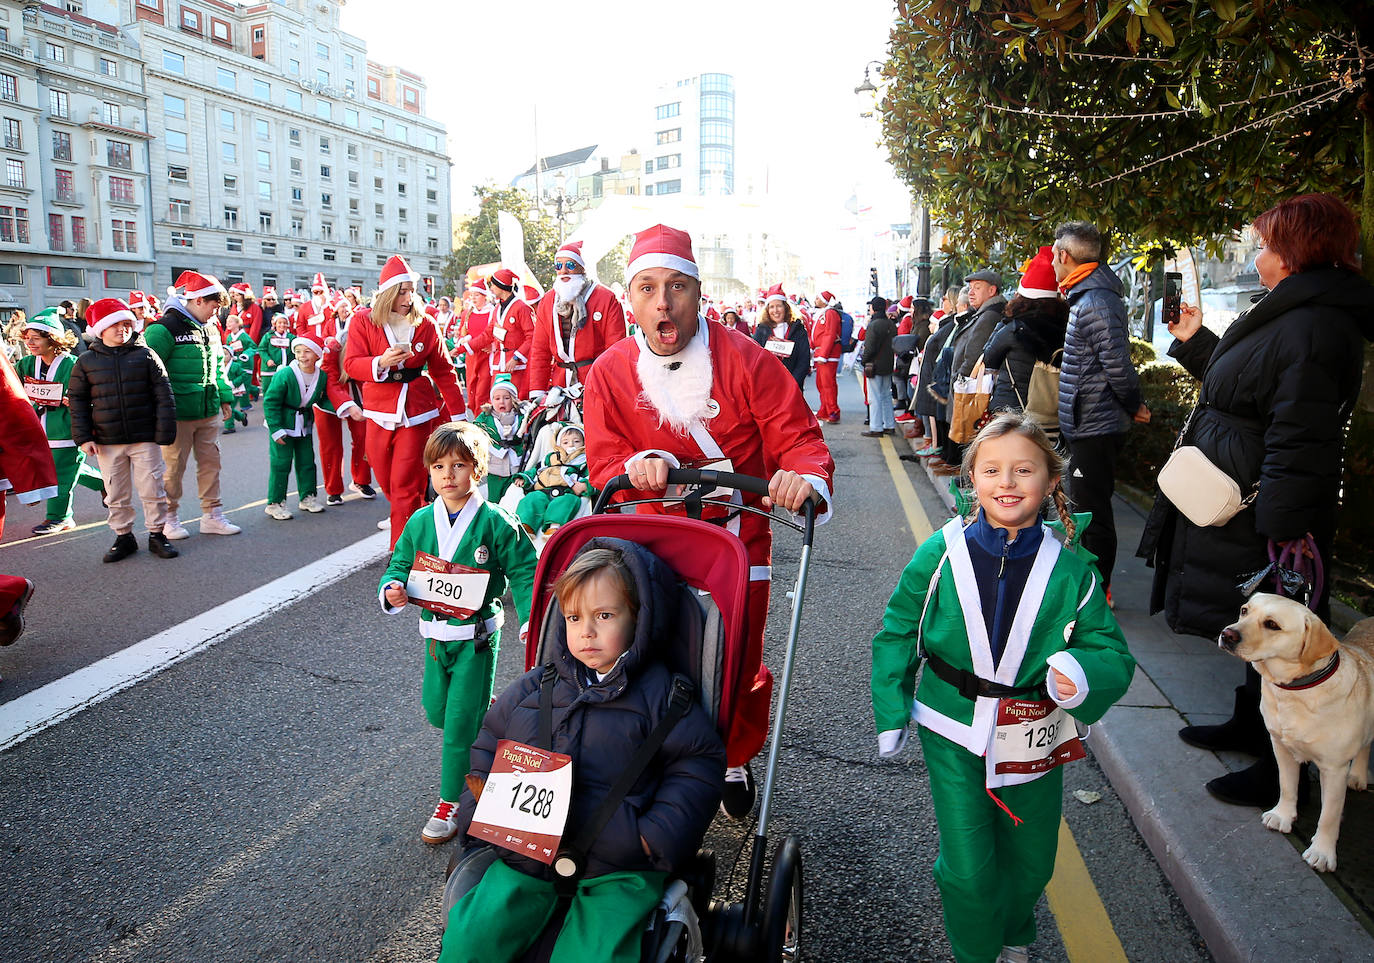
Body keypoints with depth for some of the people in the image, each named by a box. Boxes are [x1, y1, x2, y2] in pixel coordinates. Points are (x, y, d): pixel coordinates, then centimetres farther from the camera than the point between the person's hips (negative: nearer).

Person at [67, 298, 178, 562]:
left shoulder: (145, 356, -1)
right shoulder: (86, 362, 3)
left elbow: (163, 396, -1)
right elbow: (78, 401, 7)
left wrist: (164, 431, -6)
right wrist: (83, 437, 0)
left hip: (145, 439, -2)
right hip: (107, 441, 2)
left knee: (152, 490, 3)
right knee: (116, 494, 9)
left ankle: (157, 534, 17)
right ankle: (123, 537, 23)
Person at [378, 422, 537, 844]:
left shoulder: (495, 522, -12)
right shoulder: (420, 521, 0)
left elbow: (524, 571, -7)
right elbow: (401, 564, 7)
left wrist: (531, 619, -17)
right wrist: (392, 589, -15)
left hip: (477, 635, -5)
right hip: (436, 632, 5)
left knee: (461, 722, -1)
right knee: (436, 710, 18)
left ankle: (452, 802, 14)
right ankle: (489, 713, 49)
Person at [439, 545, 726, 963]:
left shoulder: (658, 693, 1)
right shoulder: (533, 688, 12)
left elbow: (699, 765, 1)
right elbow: (487, 745, 22)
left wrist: (658, 835, -8)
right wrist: (481, 810, 8)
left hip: (617, 870, -3)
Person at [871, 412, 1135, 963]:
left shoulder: (1071, 572, -10)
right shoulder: (941, 554, -12)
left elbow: (1112, 653, -6)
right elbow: (898, 632, -2)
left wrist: (1084, 671, -30)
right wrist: (892, 712, -2)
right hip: (953, 733, -2)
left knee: (1030, 861, 20)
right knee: (968, 867, 1)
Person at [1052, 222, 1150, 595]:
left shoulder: (1096, 302, -19)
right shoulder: (1086, 296, 14)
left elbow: (1118, 365, -22)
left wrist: (1133, 405, -9)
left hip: (1095, 427, -10)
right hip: (1088, 423, 10)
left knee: (1093, 511, -2)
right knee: (1088, 508, 18)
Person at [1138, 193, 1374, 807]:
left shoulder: (1314, 326, -23)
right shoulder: (1292, 314, 10)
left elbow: (1299, 439, -27)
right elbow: (1245, 390, 23)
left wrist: (1283, 529, -27)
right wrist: (1196, 342, 27)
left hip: (1270, 521, -11)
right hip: (1247, 505, 11)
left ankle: (1281, 775, 17)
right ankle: (1249, 726, 40)